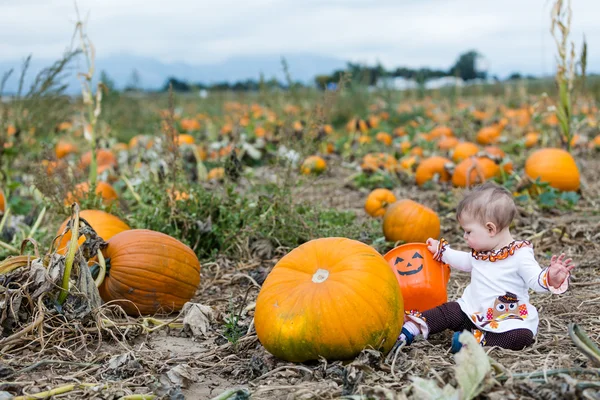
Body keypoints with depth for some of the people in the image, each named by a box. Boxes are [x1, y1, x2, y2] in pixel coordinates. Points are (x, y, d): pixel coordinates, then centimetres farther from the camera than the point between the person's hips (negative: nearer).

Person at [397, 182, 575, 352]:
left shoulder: (520, 255, -17)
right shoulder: (480, 251, 7)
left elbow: (535, 280, -20)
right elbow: (466, 262, 28)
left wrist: (551, 278, -42)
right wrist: (441, 250, 34)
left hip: (508, 319, -6)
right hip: (473, 312, 6)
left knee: (522, 336, -32)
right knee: (447, 312, -7)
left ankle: (476, 339, -30)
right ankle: (408, 331, -10)